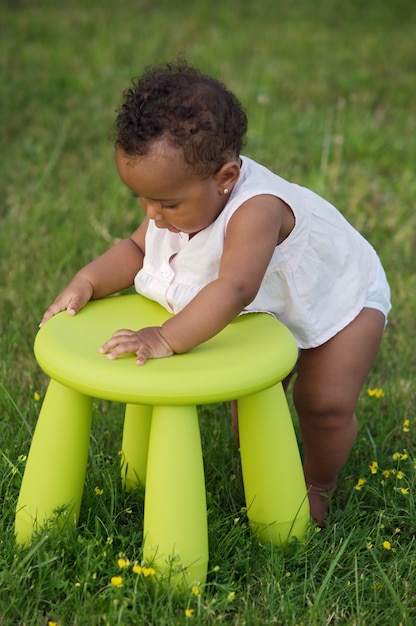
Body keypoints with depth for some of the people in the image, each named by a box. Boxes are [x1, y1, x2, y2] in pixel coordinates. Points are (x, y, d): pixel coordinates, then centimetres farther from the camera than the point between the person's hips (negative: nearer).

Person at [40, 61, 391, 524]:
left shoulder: (255, 209, -47)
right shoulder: (182, 197, -21)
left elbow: (234, 289, -59)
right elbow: (136, 249, -9)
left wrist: (167, 338, -63)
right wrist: (86, 282, -25)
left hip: (340, 297, -7)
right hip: (269, 309, 7)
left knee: (324, 403, -8)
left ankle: (317, 487, 20)